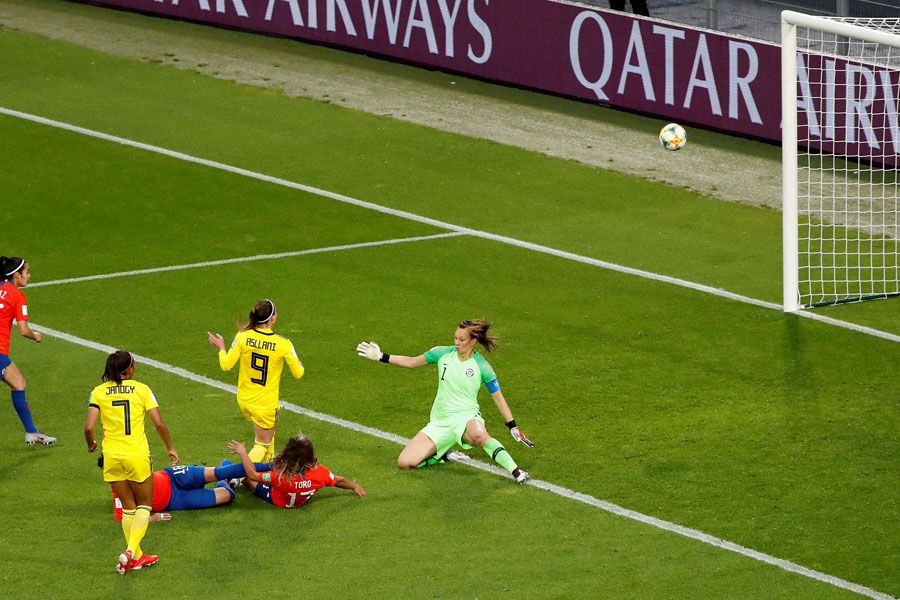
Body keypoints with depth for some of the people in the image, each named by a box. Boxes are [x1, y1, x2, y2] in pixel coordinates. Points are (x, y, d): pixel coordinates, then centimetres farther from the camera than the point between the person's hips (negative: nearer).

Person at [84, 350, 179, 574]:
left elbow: (89, 427, -8)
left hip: (112, 455, 2)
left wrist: (91, 444, 13)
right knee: (144, 505, 13)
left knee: (128, 507, 17)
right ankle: (131, 551, -6)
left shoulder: (99, 392, 0)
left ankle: (136, 557, 19)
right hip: (137, 455, -2)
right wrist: (170, 448, 7)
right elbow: (159, 423, -8)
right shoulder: (141, 389, -5)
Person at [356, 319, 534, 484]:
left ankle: (515, 471, -38)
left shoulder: (482, 367, -4)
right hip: (440, 421, 4)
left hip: (466, 416, -4)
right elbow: (412, 362, 15)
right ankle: (444, 456, 12)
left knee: (478, 434, -45)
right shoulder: (443, 354, 4)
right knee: (405, 462, -13)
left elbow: (498, 397, 4)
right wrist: (381, 356, 9)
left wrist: (513, 427, 1)